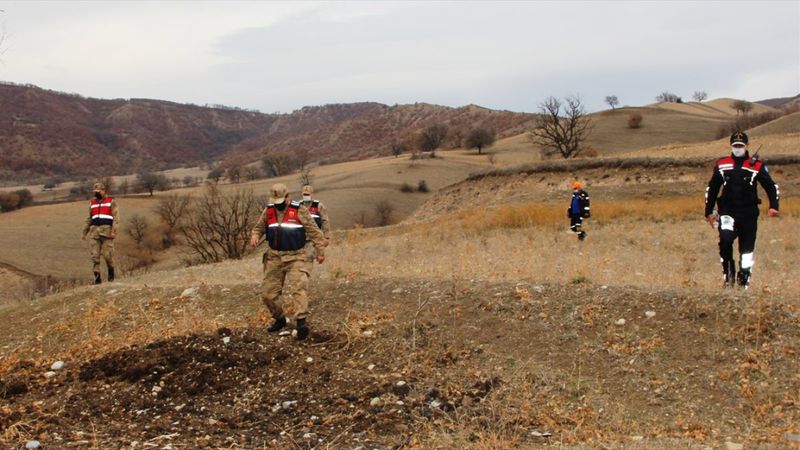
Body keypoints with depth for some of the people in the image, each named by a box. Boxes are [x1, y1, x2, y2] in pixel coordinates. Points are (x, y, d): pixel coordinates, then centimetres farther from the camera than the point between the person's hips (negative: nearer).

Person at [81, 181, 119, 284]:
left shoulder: (111, 202, 4)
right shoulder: (92, 203, 18)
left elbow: (116, 217, -4)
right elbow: (89, 219, 24)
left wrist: (113, 231, -14)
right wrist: (84, 232, 19)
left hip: (107, 232, -4)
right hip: (94, 232, 4)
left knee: (107, 254, -7)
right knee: (95, 255, -3)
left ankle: (111, 272, 17)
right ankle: (97, 277, 1)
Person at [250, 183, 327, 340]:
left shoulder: (299, 210, -8)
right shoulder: (268, 211, 5)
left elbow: (313, 231, -5)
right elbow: (259, 228, 17)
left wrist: (320, 251, -5)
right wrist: (254, 236, -5)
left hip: (295, 257, -5)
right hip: (274, 257, 5)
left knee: (295, 288, -22)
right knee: (268, 292, 7)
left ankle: (301, 321, -31)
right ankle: (279, 319, 26)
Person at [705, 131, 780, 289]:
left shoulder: (756, 166, 2)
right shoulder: (721, 165, 7)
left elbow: (772, 187, 7)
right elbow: (711, 189, 16)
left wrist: (773, 206, -9)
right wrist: (709, 211, 13)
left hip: (749, 214, 0)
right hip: (727, 211, 0)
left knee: (747, 247, 3)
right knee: (725, 239, -25)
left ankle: (744, 278, 17)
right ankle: (728, 270, -4)